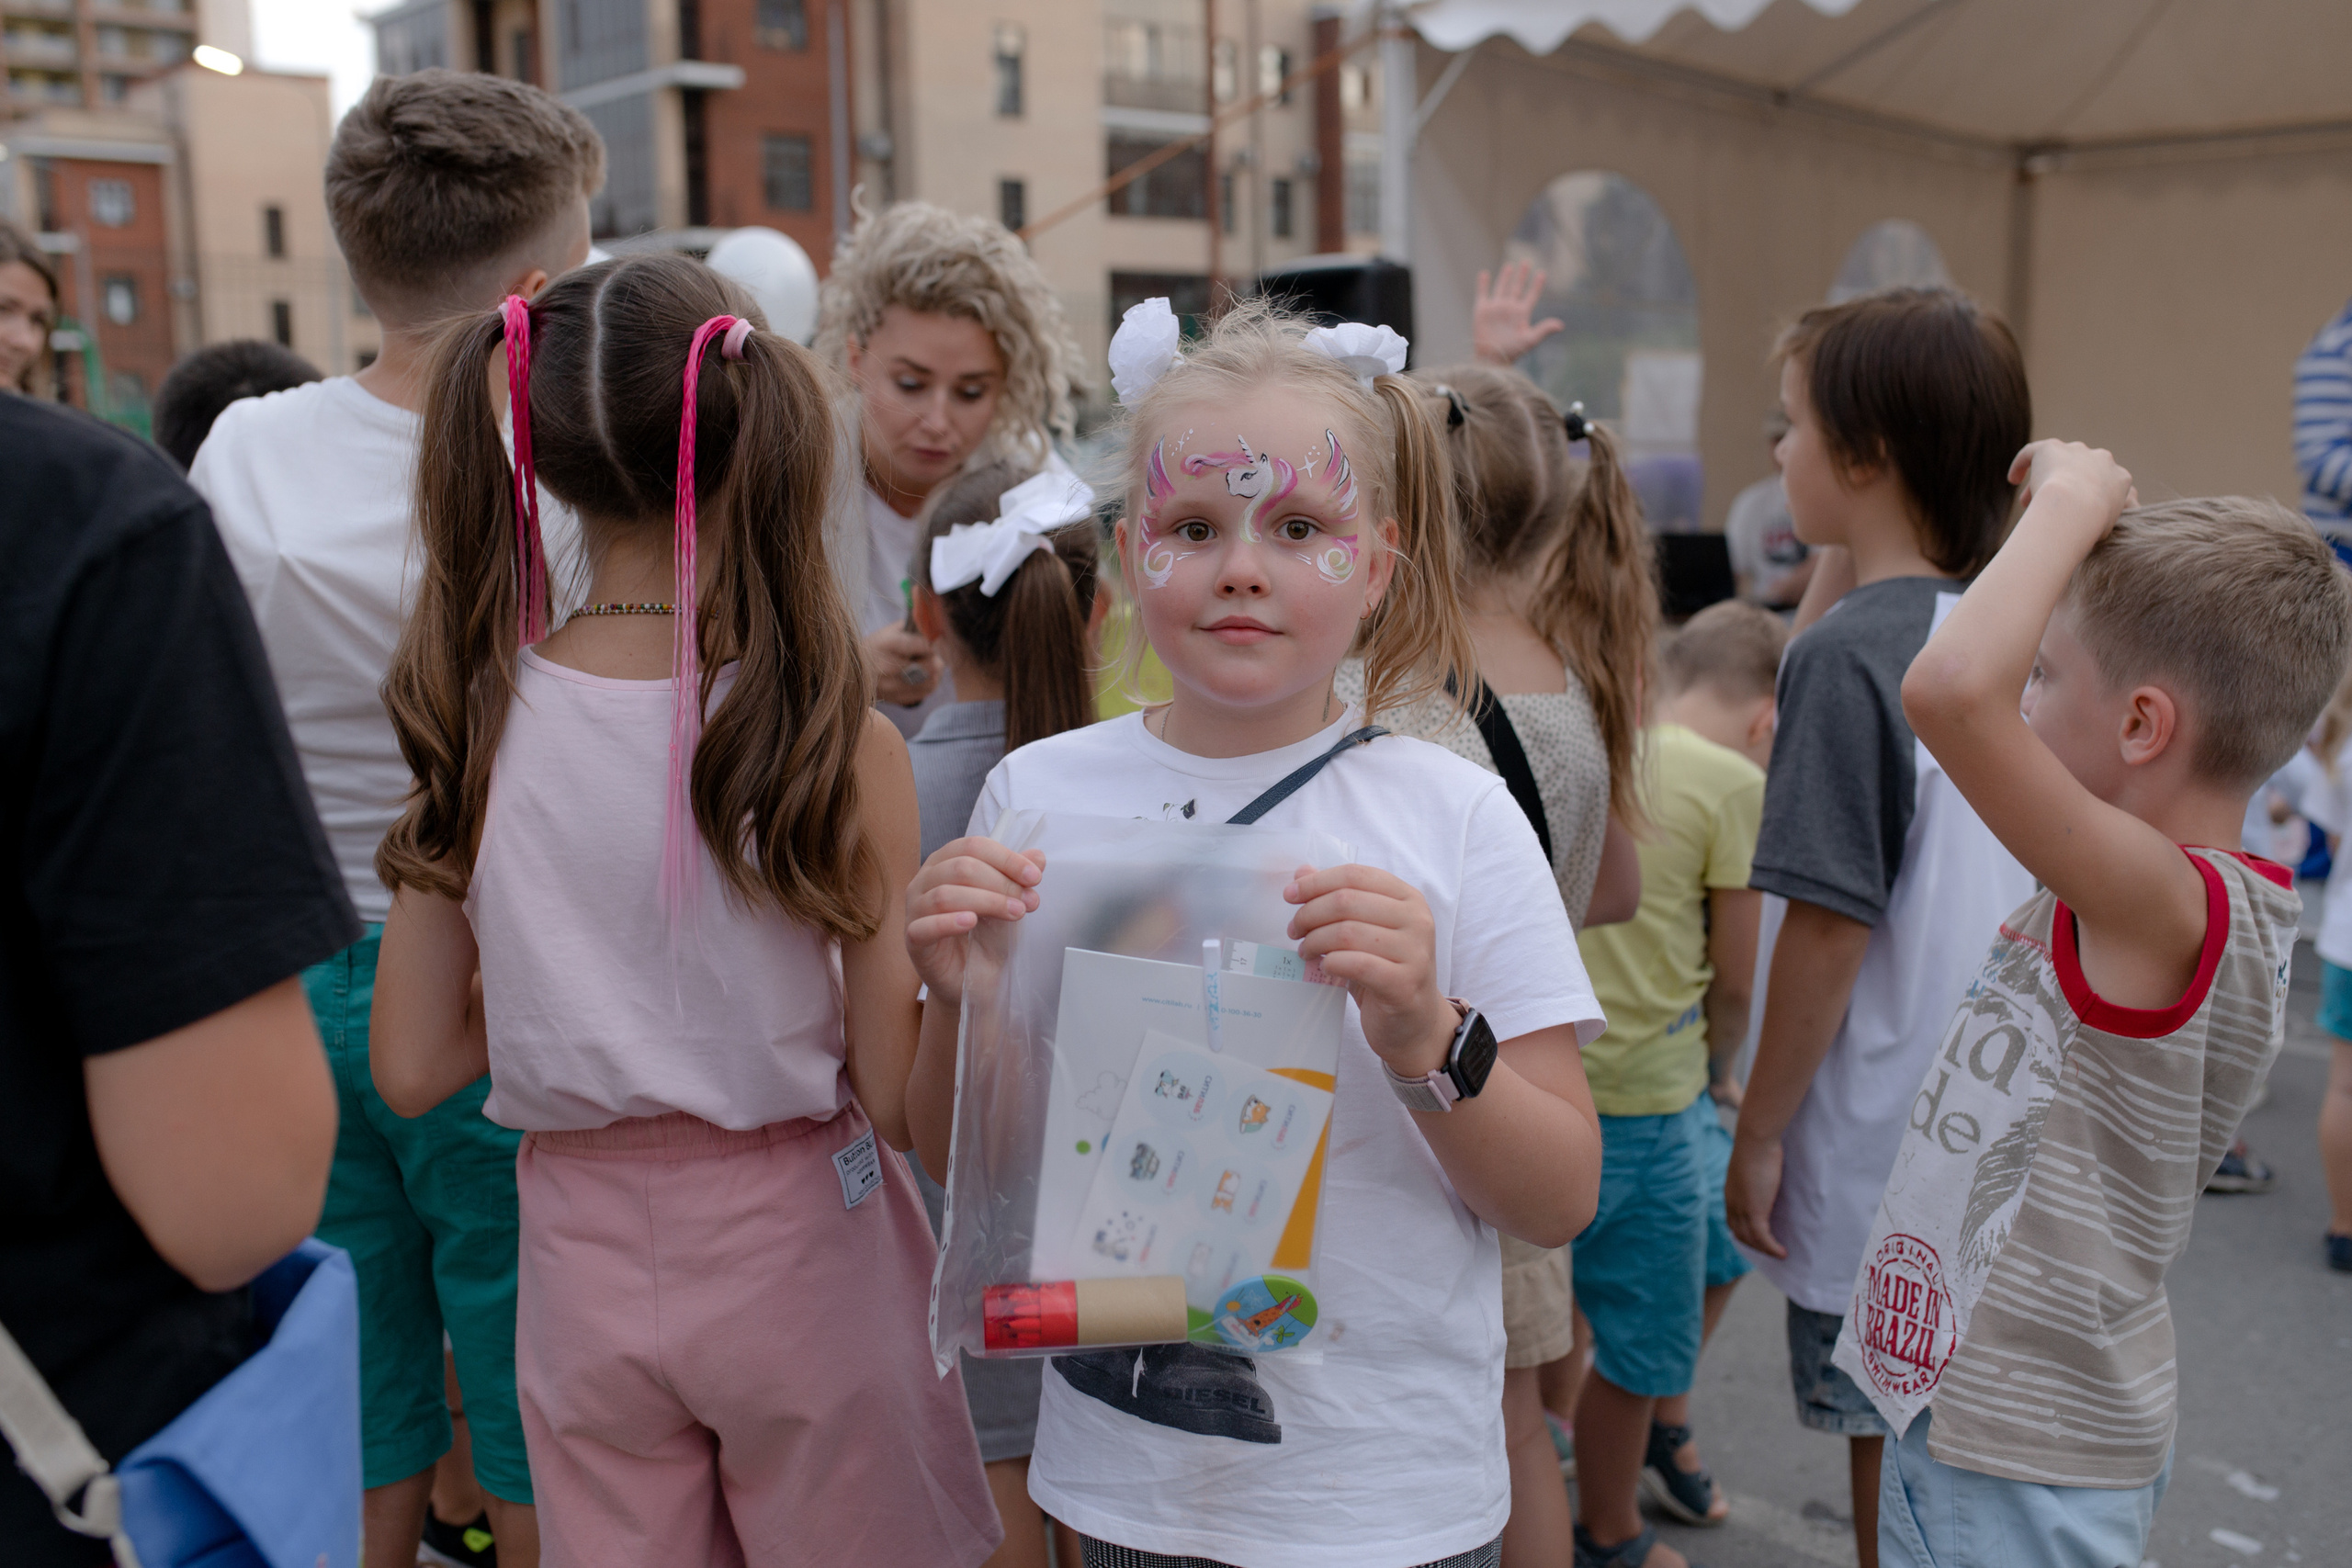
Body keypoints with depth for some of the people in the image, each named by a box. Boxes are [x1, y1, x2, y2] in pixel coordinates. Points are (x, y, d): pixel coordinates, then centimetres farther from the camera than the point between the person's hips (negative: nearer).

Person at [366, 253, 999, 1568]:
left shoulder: (474, 721, -10)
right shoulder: (838, 740, -19)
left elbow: (413, 1069, -2)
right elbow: (905, 1100, -15)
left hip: (583, 1252, 3)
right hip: (796, 1252, -2)